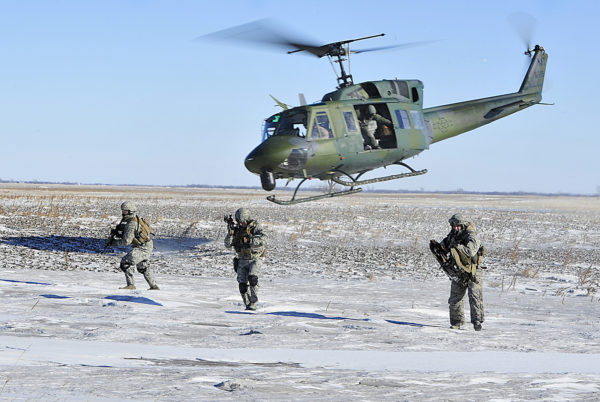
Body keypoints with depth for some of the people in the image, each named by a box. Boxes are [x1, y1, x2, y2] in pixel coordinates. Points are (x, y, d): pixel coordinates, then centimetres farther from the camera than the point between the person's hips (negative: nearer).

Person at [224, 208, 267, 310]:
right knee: (242, 284, -4)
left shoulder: (255, 228, -10)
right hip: (242, 260, 4)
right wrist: (230, 232, -17)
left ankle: (253, 303, -18)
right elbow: (228, 244, -2)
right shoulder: (237, 229, 4)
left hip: (255, 259, -4)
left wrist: (249, 240, -34)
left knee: (252, 278, -25)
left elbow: (263, 240, -27)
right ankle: (247, 305, 10)